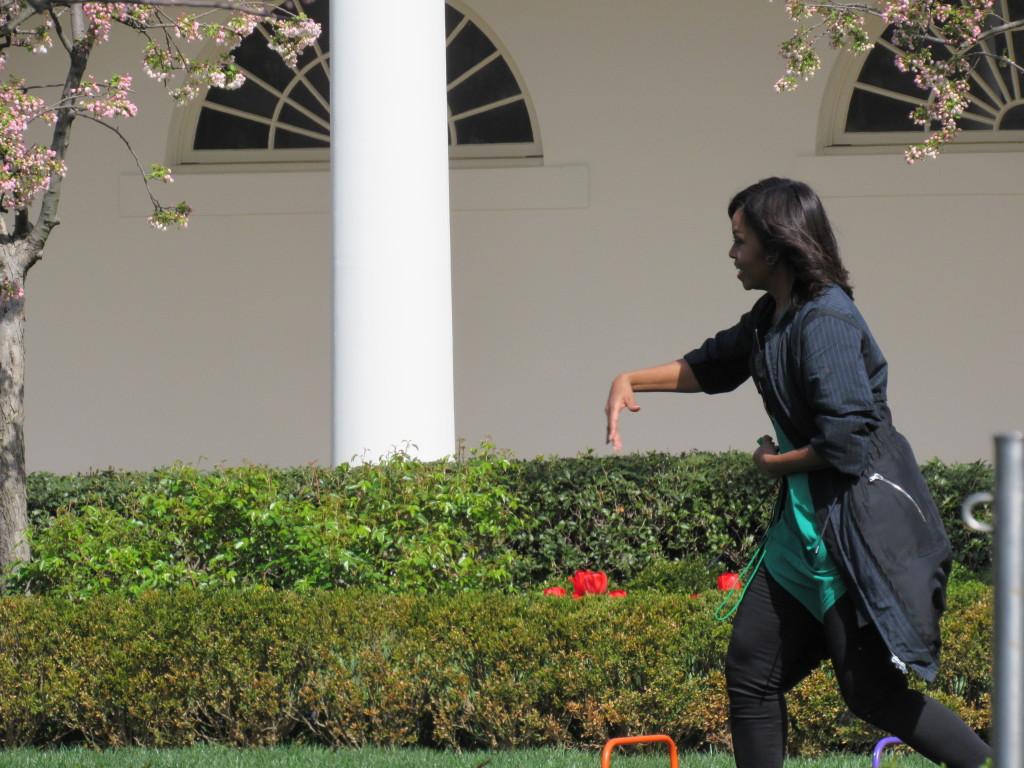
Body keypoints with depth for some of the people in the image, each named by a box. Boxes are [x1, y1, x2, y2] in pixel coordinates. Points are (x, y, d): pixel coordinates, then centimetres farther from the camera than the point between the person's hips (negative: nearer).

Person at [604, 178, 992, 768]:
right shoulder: (772, 317, 10)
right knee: (751, 673, 9)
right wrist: (632, 381, 16)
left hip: (859, 525, -10)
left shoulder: (824, 321, -19)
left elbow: (847, 438, -25)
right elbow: (712, 366, 28)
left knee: (873, 692, -6)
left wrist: (776, 462, -7)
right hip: (805, 522, 10)